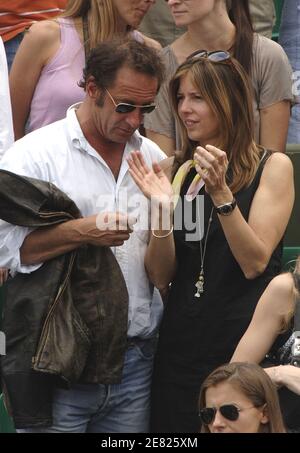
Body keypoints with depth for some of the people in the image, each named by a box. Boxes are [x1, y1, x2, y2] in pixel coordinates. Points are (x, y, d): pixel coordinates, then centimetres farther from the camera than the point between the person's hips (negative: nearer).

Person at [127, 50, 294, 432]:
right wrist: (163, 209, -13)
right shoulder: (176, 172, 8)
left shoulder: (272, 167, -2)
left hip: (245, 338, -4)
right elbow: (160, 277, 2)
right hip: (182, 340, 4)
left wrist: (219, 192, -21)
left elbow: (255, 263, -12)